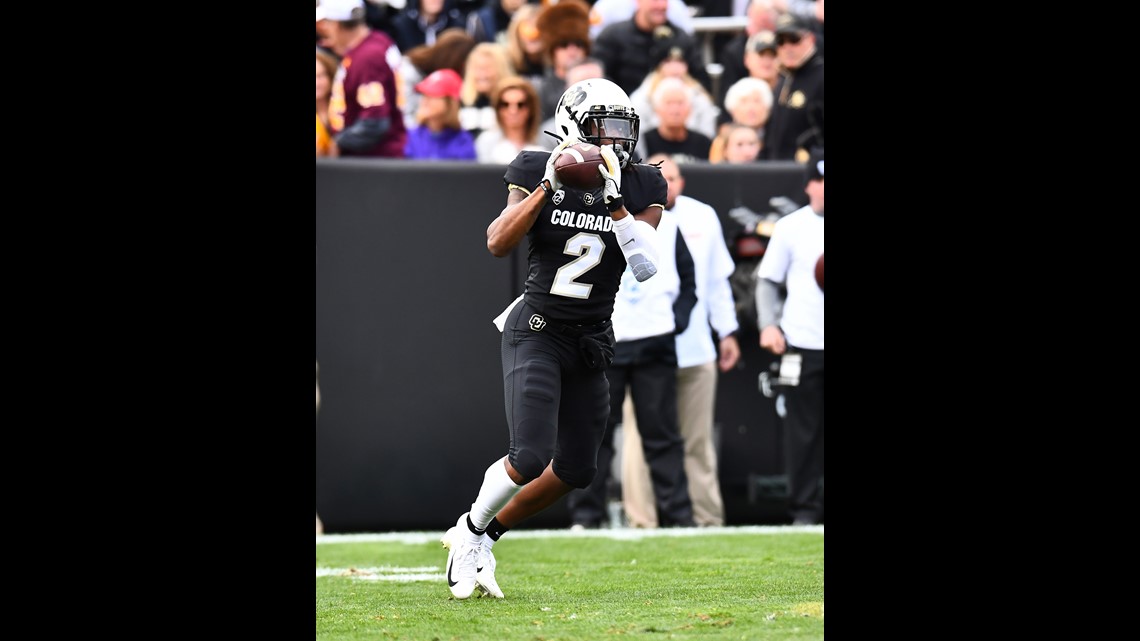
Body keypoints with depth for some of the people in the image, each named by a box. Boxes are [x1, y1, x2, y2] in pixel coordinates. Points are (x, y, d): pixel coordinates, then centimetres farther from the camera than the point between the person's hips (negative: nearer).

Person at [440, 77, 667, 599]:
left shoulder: (640, 189, 1)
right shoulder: (539, 174, -6)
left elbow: (646, 267, -11)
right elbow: (498, 243, -17)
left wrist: (613, 202, -20)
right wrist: (548, 186, -23)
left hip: (591, 342, 5)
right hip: (537, 334, -5)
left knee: (575, 469, 8)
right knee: (530, 458, -18)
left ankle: (484, 536, 26)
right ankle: (471, 530, 8)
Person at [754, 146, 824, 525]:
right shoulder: (791, 228, 5)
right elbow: (767, 280, 7)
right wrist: (768, 324, -7)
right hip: (803, 347, -1)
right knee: (803, 429, 1)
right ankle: (804, 506, 5)